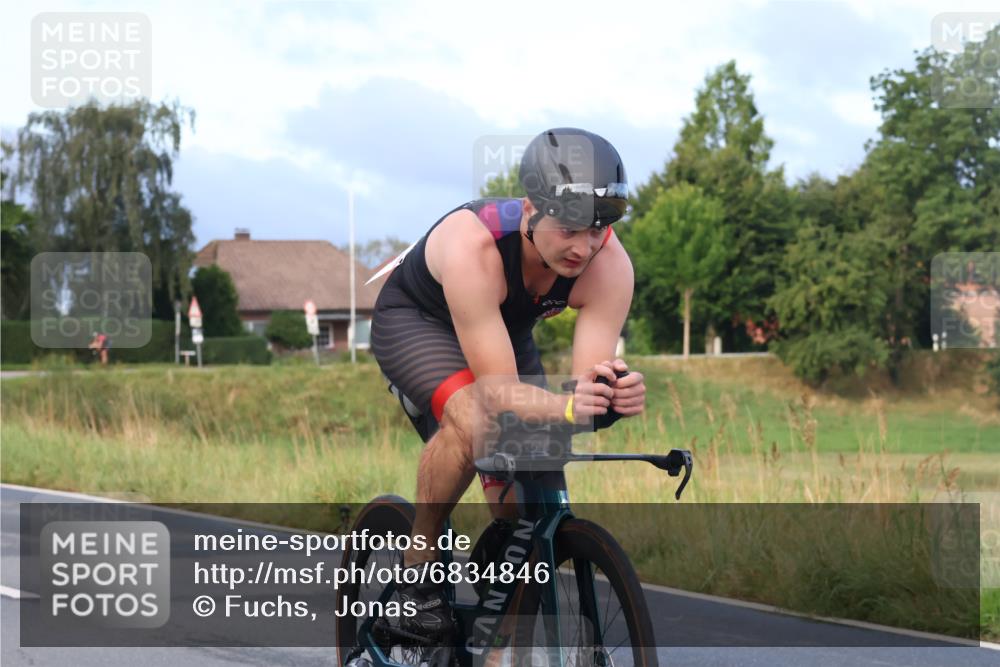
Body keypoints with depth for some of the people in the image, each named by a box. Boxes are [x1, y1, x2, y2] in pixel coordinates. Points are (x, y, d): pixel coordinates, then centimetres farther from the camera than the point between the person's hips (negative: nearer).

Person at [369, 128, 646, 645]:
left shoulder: (610, 264, -29)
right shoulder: (472, 245, -43)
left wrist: (613, 395, -56)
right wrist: (565, 407, -63)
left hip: (507, 331, 5)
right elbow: (496, 389, -45)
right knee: (471, 420, -35)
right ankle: (418, 567, -15)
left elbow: (587, 381, -32)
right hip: (415, 319, -5)